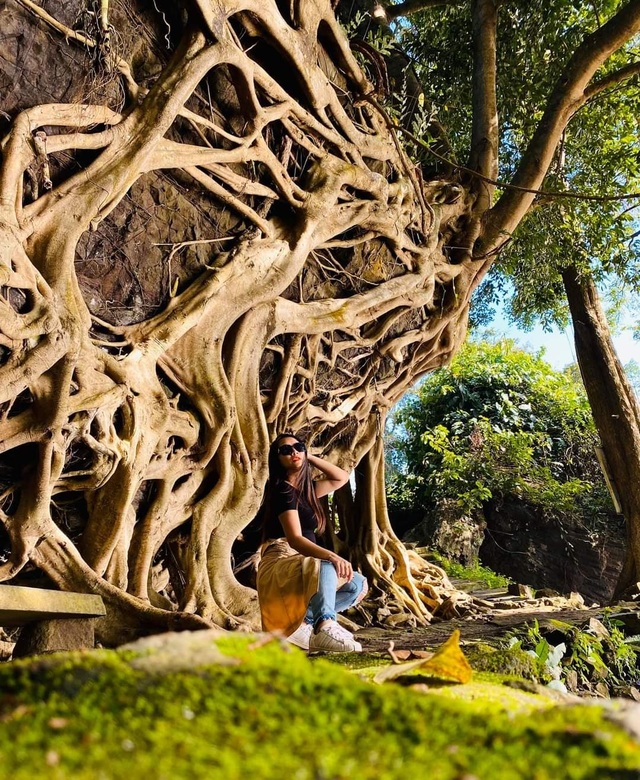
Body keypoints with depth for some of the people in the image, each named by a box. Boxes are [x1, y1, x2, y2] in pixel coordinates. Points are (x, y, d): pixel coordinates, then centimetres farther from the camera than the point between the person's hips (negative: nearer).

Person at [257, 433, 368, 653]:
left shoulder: (305, 489, 16)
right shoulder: (283, 490, -10)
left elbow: (341, 477, 26)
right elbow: (295, 540, -23)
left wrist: (310, 457, 17)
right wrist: (332, 556, -40)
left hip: (300, 570, 9)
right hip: (279, 567, -9)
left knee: (358, 585, 2)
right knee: (323, 565, -37)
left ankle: (303, 622, -7)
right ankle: (325, 627, -54)